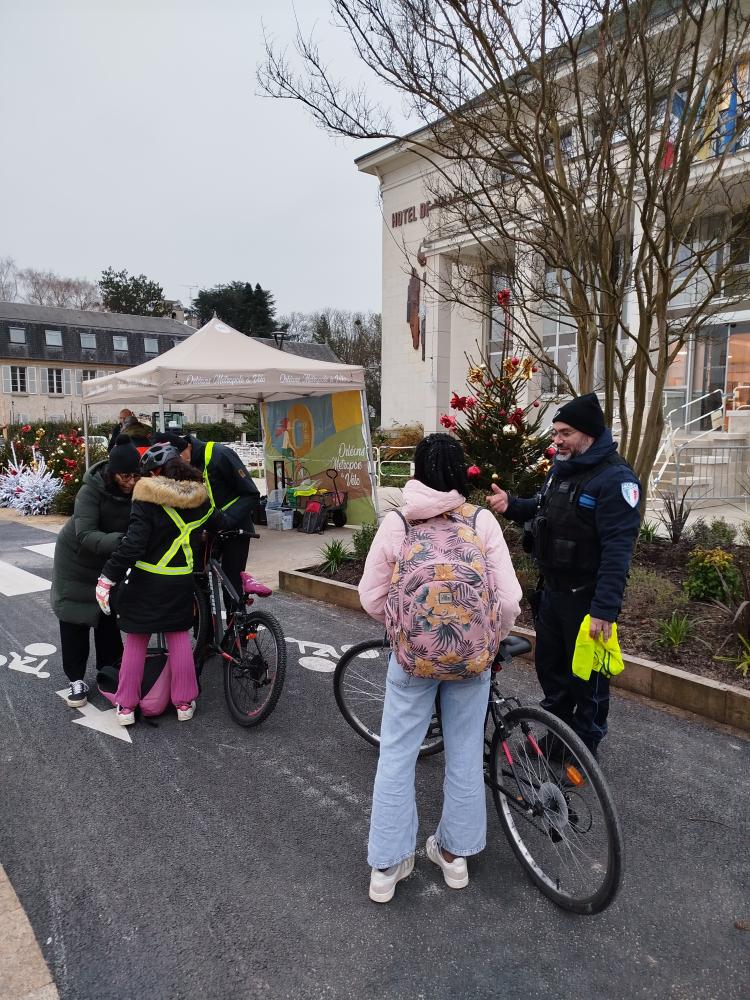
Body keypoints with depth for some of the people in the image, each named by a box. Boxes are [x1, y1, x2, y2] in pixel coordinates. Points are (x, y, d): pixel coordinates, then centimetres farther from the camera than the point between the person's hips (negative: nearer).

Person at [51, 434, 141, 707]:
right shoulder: (92, 491, -31)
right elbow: (85, 535, -40)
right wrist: (121, 540, -56)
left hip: (108, 560, 3)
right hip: (77, 559, -3)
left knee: (107, 613, 11)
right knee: (75, 616, 2)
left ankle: (110, 669, 26)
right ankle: (76, 679, 14)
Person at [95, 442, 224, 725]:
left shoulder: (147, 498, -15)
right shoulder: (198, 498, -1)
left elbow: (132, 543, -22)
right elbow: (218, 524, 14)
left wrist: (108, 576, -17)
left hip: (146, 580, -3)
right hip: (181, 581, 3)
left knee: (136, 641, 9)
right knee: (179, 638, 13)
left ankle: (126, 706, 18)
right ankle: (184, 703, 18)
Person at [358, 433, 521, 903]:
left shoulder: (396, 523, -4)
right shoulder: (482, 520, -4)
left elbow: (371, 598, -1)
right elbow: (509, 599, -7)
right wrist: (492, 642, 11)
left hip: (411, 654, 0)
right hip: (472, 655, 1)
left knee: (397, 756, 14)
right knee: (466, 755, 19)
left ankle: (388, 866, 25)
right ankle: (455, 852, 36)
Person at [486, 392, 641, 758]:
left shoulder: (615, 478, -20)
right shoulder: (561, 467, 8)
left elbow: (617, 550, -24)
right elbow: (544, 511, 21)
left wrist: (604, 608, -28)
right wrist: (511, 505, 1)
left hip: (587, 598, -8)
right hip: (551, 590, 8)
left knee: (586, 676, 8)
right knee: (549, 666, 19)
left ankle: (584, 751, 28)